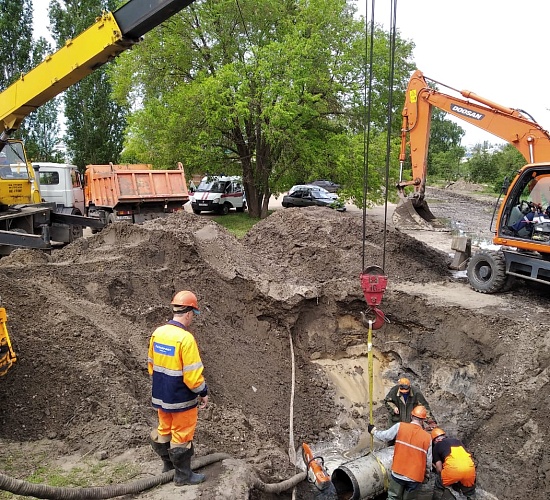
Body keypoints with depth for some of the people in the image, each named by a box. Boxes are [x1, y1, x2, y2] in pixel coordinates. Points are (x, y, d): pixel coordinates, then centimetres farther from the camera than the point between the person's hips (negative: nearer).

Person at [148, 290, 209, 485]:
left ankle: (168, 465, 42)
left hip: (161, 395, 7)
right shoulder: (185, 338, -26)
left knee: (164, 431, 23)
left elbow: (151, 364, 9)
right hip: (181, 398, -7)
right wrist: (203, 392, -8)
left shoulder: (157, 333, -3)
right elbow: (192, 374, -24)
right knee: (181, 436, 9)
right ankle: (183, 475, 24)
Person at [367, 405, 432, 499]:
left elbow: (384, 436, 0)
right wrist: (426, 476, 19)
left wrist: (373, 430, 19)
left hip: (398, 473, -1)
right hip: (415, 477, 1)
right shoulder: (427, 437, -4)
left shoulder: (400, 426, -9)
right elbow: (428, 462, 2)